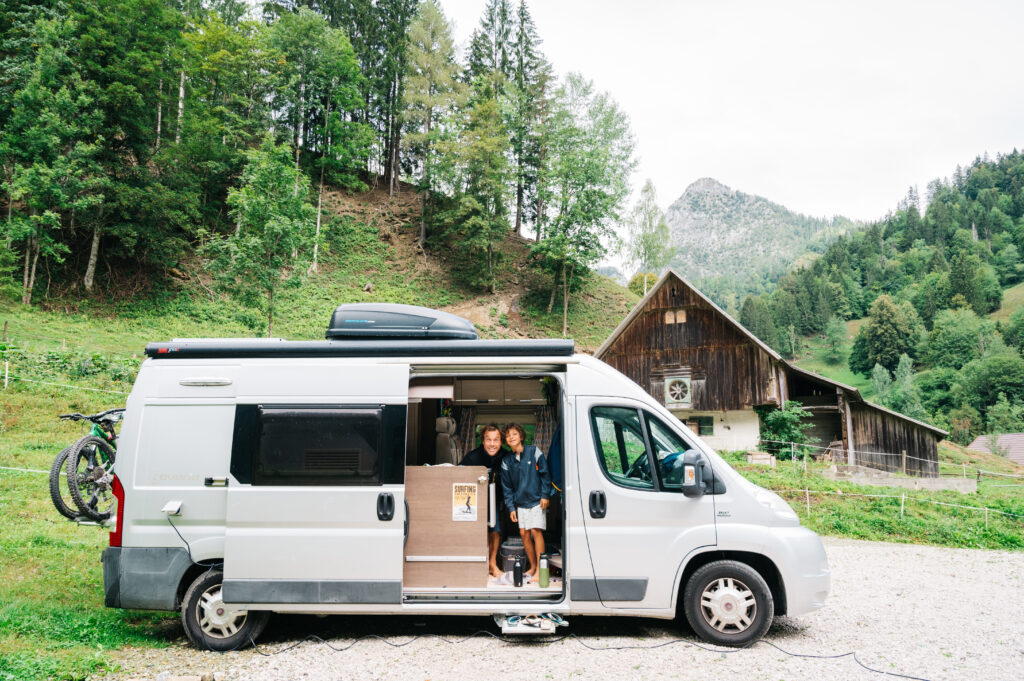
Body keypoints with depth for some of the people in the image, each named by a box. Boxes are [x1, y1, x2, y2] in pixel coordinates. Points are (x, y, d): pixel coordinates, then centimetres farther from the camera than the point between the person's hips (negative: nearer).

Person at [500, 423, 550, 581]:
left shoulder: (534, 452, -4)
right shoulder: (506, 461, 5)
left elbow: (545, 474, -1)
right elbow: (506, 485, 9)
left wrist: (545, 495, -7)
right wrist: (511, 507, 4)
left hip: (536, 500, -4)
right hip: (520, 503, 4)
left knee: (536, 531, -12)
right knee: (524, 533, 3)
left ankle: (540, 570, -8)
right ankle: (533, 567, 18)